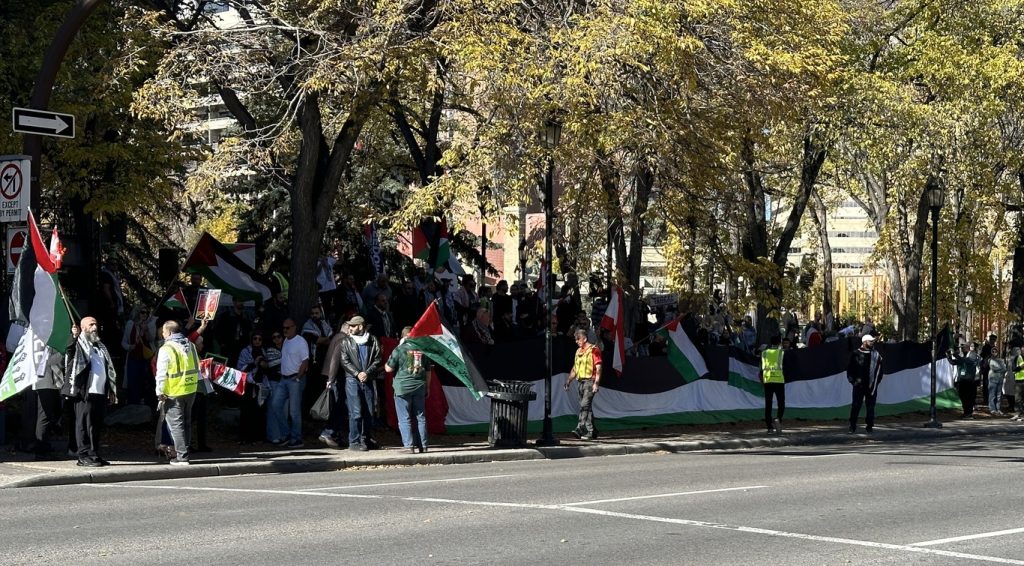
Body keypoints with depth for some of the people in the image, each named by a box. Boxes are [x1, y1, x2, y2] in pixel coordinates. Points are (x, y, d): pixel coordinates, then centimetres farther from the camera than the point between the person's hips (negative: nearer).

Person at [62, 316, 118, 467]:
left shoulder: (100, 347, 23)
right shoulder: (79, 345, -1)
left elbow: (109, 369, 26)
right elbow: (69, 353, -24)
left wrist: (111, 391, 21)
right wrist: (74, 337, -40)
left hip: (100, 393, 8)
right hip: (85, 393, -8)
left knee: (97, 426, 10)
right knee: (84, 424, -6)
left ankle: (94, 454, 16)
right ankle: (84, 456, -5)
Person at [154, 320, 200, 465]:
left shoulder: (166, 349, -14)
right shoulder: (191, 346, 7)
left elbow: (161, 373, -15)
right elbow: (197, 367, 13)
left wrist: (160, 392, -8)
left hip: (174, 393, -6)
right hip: (191, 390, 6)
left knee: (176, 424, -1)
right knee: (186, 423, 16)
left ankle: (182, 457, -4)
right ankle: (183, 452, 22)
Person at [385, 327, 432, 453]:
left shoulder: (399, 349, -9)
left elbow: (389, 368, -7)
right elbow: (428, 371, 11)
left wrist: (386, 364, 16)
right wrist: (427, 387, 21)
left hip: (403, 387, -4)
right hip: (419, 387, 4)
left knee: (404, 419, 1)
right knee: (420, 417, 11)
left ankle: (409, 446, -5)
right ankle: (423, 445, 11)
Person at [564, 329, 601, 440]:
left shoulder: (593, 350, -6)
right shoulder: (578, 351, 19)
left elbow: (598, 367, -12)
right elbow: (575, 368, 24)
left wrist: (596, 383, -19)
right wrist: (568, 381, 18)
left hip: (590, 381, -8)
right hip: (580, 381, 8)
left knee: (585, 405, -17)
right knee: (587, 407, 9)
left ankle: (580, 429, -23)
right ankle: (591, 431, 14)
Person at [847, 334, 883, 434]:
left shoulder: (876, 355, 7)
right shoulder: (856, 354, 2)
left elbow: (879, 370, 8)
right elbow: (849, 368, 7)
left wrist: (876, 382, -1)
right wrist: (853, 380, -2)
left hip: (871, 386, 2)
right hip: (859, 385, -2)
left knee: (870, 407, 4)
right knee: (856, 406, -1)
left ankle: (869, 427, 12)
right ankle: (852, 427, 5)